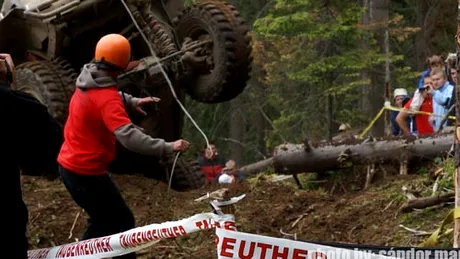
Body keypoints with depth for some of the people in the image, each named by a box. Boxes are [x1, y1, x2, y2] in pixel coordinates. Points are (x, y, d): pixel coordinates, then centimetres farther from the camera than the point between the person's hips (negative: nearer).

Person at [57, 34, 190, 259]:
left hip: (70, 164, 10)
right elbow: (129, 137, -39)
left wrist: (131, 101, 20)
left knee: (103, 220, 24)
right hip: (86, 172, -10)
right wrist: (168, 148, -42)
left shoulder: (88, 81, 2)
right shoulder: (106, 99, -26)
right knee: (121, 223, 2)